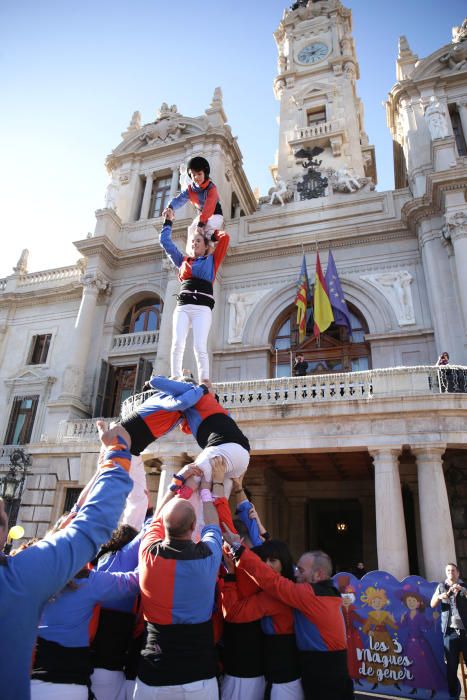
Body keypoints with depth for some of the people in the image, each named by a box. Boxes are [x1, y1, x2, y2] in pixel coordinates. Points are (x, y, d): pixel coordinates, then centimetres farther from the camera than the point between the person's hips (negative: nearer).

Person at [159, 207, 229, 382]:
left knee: (200, 347, -15)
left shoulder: (212, 260, 19)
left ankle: (204, 382, -18)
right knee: (177, 344, -14)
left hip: (202, 307, -3)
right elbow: (165, 241, 34)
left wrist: (211, 233, 29)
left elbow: (225, 237, 13)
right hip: (182, 306, 3)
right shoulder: (183, 261, 26)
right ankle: (175, 379, -17)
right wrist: (168, 221, 38)